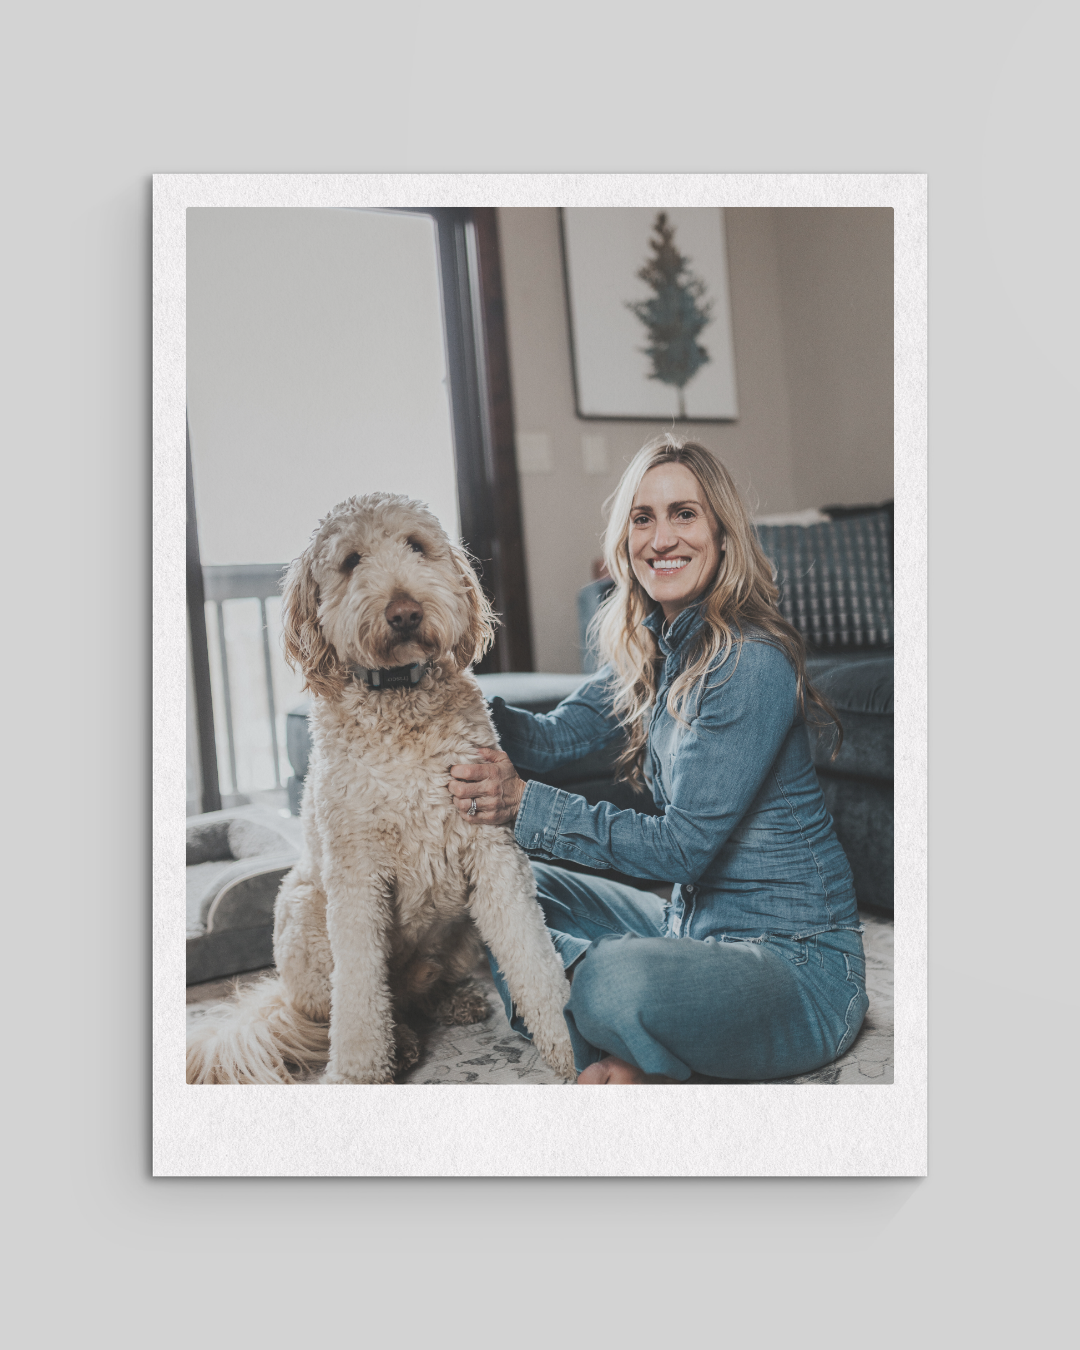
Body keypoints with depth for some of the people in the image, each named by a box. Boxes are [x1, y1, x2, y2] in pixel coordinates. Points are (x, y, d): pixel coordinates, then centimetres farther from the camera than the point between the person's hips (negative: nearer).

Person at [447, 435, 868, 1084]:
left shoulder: (752, 664, -22)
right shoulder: (651, 647, 5)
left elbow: (683, 847, -22)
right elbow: (557, 735, 2)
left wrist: (525, 804, -25)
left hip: (800, 963, -8)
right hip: (694, 924, 8)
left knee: (618, 980, -37)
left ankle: (638, 1067, -2)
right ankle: (619, 1064, -1)